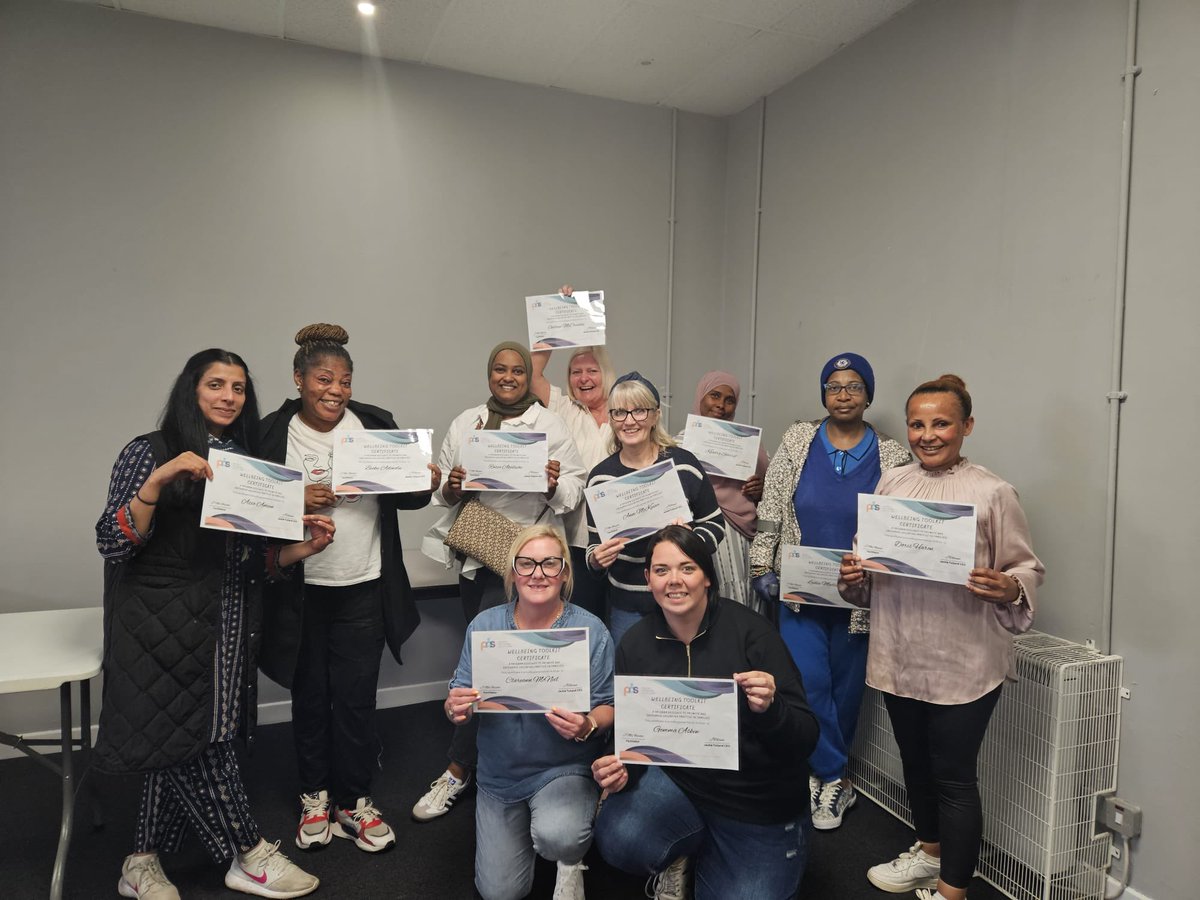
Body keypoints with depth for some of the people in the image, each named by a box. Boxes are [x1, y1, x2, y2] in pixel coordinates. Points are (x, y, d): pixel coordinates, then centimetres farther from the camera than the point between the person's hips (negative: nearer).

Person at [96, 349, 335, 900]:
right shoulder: (149, 452, -4)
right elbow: (111, 543, -12)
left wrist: (303, 548, -6)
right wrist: (157, 481, -24)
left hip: (226, 623, 5)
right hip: (162, 621, -5)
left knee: (177, 744, 11)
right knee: (191, 737, -1)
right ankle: (249, 856, 14)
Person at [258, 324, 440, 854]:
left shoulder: (375, 424, -1)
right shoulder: (273, 433, -4)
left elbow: (404, 495, 4)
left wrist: (425, 485, -18)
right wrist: (297, 501, -21)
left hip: (363, 588, 0)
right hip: (301, 591, 0)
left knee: (357, 697, 8)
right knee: (309, 695, 16)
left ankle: (354, 800, 27)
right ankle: (314, 795, 36)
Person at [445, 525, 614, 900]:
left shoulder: (591, 630, -14)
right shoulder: (483, 626, -7)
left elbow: (608, 708, -10)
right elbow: (459, 702, -3)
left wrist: (588, 725, -32)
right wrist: (455, 709, -26)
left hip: (565, 768, -3)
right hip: (500, 773, 3)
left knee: (556, 838, -31)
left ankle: (571, 861, 7)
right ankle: (526, 828, 41)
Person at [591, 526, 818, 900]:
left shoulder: (749, 629, -18)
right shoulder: (635, 644, -7)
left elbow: (805, 737, -16)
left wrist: (769, 708, -37)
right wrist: (620, 769, -18)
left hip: (759, 805, -1)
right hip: (675, 781, 2)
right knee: (618, 838, -26)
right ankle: (679, 853, 11)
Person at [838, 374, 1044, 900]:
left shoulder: (991, 492, -9)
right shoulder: (890, 484, 5)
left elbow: (1028, 568, -6)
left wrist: (1008, 590, -26)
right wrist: (852, 575, -9)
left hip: (963, 663, -5)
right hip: (898, 656, 5)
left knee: (954, 776, 6)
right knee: (915, 762, 22)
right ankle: (930, 853, 46)